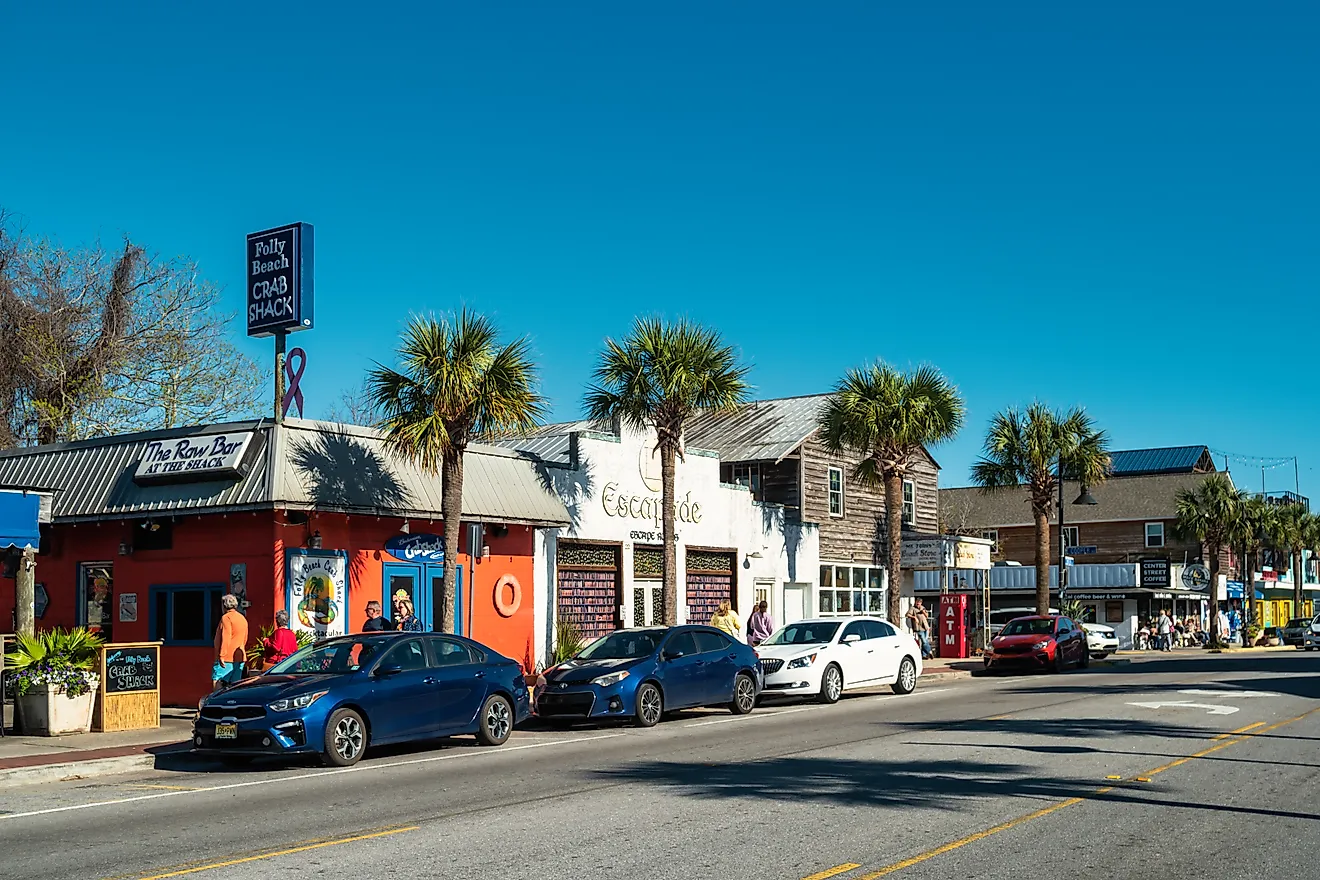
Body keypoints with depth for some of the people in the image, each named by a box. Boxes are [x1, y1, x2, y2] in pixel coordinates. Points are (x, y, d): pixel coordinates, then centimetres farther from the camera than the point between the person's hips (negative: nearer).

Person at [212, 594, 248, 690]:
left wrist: (221, 655, -17)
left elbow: (225, 638, -16)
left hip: (227, 658, -8)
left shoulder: (226, 617, -9)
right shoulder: (243, 619, 17)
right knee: (234, 685, 7)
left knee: (216, 682, -10)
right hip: (240, 658, 8)